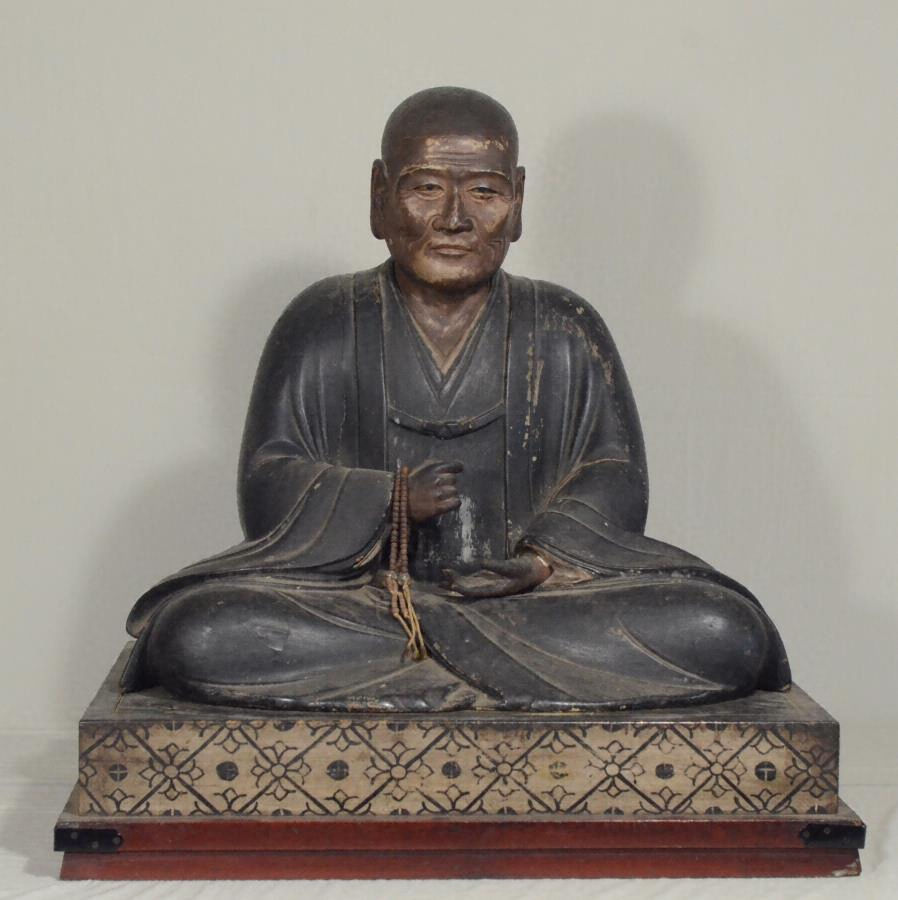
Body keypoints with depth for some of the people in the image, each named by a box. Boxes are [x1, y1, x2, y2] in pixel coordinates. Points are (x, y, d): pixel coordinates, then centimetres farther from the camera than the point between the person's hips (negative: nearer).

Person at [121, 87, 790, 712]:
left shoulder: (568, 335, 11)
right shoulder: (320, 327, 9)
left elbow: (615, 479, 4)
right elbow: (267, 483, 1)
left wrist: (545, 557, -16)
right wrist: (388, 499, -17)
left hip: (531, 593, 1)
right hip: (357, 595, 0)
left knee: (729, 635, -24)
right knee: (192, 638, -30)